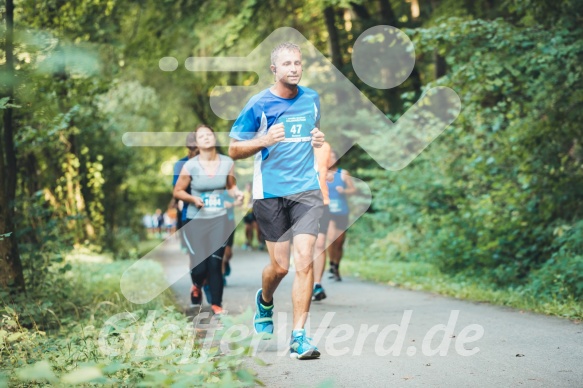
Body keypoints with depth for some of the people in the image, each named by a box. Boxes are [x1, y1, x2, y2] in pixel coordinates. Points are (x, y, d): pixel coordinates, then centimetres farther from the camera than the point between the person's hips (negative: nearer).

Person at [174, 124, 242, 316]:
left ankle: (216, 305, 10)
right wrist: (193, 199, -17)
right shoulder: (190, 166, -8)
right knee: (200, 267, -6)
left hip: (219, 220, 2)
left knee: (215, 264, -5)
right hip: (196, 221, -1)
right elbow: (177, 191, 1)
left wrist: (237, 193, -8)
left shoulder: (227, 163, -1)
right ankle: (196, 287, 31)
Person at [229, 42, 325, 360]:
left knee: (304, 259, -11)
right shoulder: (259, 104, -5)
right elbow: (234, 149, -1)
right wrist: (264, 141, -19)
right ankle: (264, 301, 38)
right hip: (270, 193, -2)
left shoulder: (312, 99, 8)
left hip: (307, 190, 2)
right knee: (279, 266, 2)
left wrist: (318, 139, 4)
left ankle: (298, 335, -7)